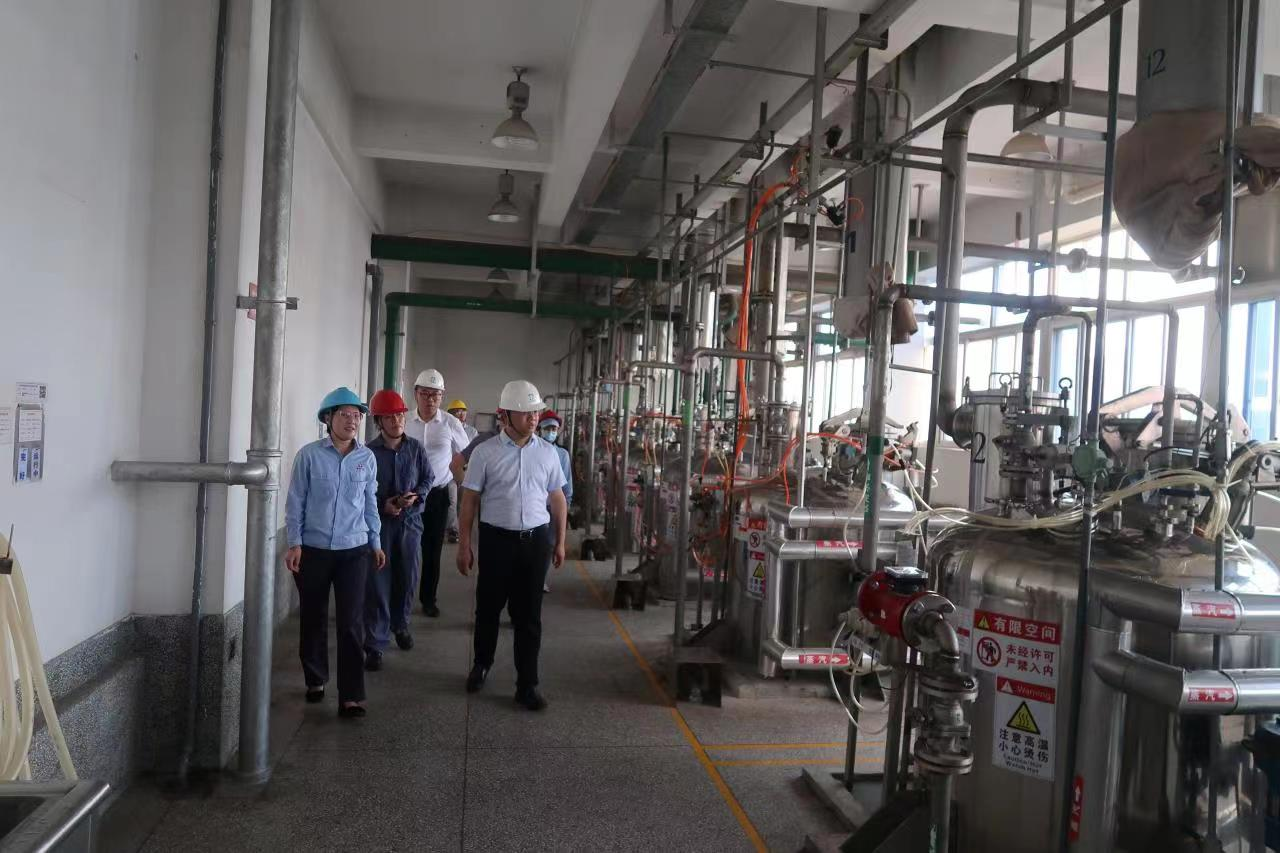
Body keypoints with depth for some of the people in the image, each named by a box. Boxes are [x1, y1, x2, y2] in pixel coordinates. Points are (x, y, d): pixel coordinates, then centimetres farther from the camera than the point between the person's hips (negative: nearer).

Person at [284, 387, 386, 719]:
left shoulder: (367, 458, 1)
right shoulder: (309, 454, -6)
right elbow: (295, 502, -2)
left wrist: (376, 542, 13)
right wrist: (294, 543, -5)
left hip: (353, 550, 1)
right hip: (313, 549, -1)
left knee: (351, 623, -3)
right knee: (313, 618, 12)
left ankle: (351, 696, 2)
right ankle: (315, 680, 33)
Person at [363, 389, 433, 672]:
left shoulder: (416, 447, 0)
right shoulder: (369, 452, -8)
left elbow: (428, 478, 9)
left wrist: (416, 495, -9)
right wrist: (382, 505, -16)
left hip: (410, 521, 3)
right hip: (379, 522, -3)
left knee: (408, 578, 13)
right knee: (378, 582, -1)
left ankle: (400, 624, 38)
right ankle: (375, 644, 7)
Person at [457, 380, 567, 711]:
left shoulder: (546, 452, 3)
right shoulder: (485, 452, -5)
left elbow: (557, 499, 10)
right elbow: (469, 500, -2)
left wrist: (560, 542, 10)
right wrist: (464, 545, -4)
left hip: (536, 540, 2)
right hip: (497, 539, -2)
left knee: (529, 614, 7)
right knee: (488, 607, 14)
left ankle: (527, 685, 18)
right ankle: (481, 663, 41)